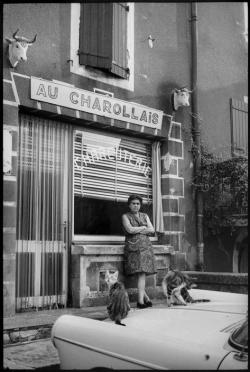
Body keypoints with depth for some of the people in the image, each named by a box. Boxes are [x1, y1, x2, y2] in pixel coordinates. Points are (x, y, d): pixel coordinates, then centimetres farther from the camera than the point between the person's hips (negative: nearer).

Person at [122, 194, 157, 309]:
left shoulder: (145, 216, 19)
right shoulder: (125, 216, 8)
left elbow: (152, 230, 7)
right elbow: (129, 229, -9)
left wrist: (137, 230, -3)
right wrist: (143, 227, 2)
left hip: (145, 246, 3)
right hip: (132, 247, -3)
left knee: (142, 273, -6)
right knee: (140, 274, -11)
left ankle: (141, 300, -3)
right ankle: (145, 297, -3)